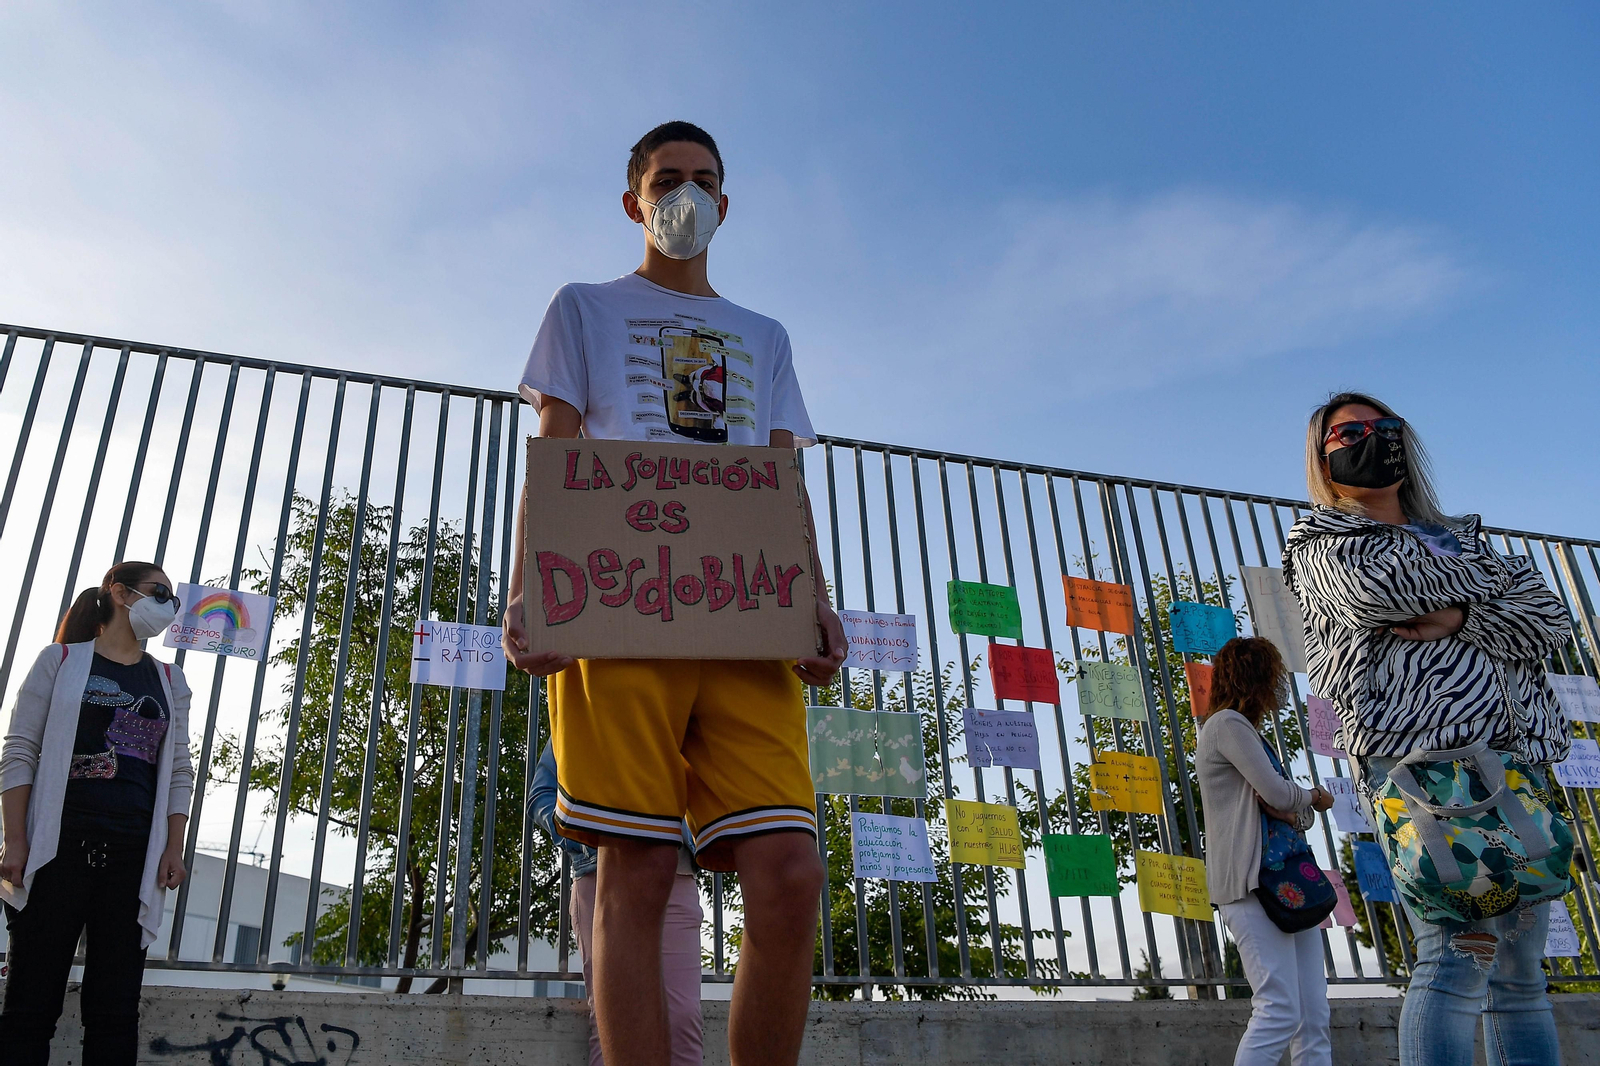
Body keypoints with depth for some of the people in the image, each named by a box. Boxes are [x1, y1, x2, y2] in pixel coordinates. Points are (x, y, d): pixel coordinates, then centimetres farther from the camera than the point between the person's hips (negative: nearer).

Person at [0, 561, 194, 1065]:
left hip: (133, 855, 3)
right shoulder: (61, 660, 6)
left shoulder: (169, 682, 16)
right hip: (58, 847, -3)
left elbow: (179, 772, 13)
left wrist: (174, 848, 3)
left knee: (115, 1010, 2)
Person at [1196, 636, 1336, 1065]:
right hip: (1252, 883, -10)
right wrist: (1315, 796, 9)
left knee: (1314, 1015, 4)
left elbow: (1302, 813, 21)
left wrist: (1293, 809, -3)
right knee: (1280, 1009, -15)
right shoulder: (1227, 723, -5)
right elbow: (1279, 794, -14)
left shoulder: (1247, 731, 25)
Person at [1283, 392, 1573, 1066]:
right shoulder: (1323, 544, 13)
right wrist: (1490, 580, 8)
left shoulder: (1462, 536, 27)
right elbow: (1371, 589, -10)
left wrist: (1460, 618, -8)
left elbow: (1550, 620, 13)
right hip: (1420, 756, -5)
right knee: (1459, 957, -17)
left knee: (1521, 977, 5)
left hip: (1517, 758, 6)